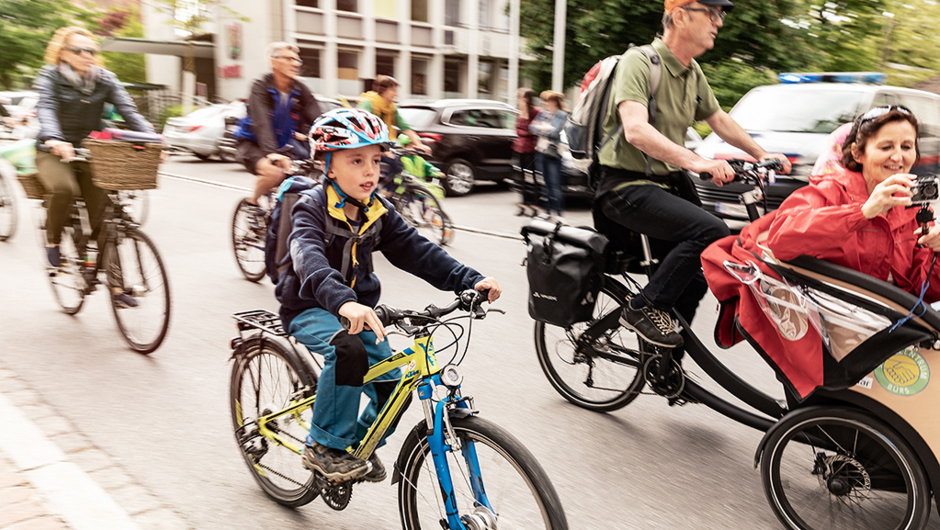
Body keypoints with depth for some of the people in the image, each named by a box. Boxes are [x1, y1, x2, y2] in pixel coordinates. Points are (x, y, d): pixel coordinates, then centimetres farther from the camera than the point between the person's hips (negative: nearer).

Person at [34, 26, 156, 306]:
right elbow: (46, 109, -22)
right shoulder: (50, 76, -4)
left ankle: (114, 283, -5)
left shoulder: (105, 79, 3)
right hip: (54, 152, -2)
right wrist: (54, 139, -44)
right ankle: (53, 240, -6)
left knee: (104, 212, -10)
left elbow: (128, 111, -9)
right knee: (63, 187, -35)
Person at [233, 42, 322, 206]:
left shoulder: (300, 90, -5)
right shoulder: (261, 86, -17)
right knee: (274, 172, -33)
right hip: (252, 144, -5)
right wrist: (272, 153, -49)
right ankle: (252, 203, -4)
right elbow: (261, 123, -32)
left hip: (284, 146, 5)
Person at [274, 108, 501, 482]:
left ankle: (361, 441, 24)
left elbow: (415, 250, -7)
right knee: (348, 349, -35)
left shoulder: (378, 213, 0)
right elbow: (309, 259, -38)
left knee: (393, 387, -7)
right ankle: (325, 446, -17)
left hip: (358, 307, 6)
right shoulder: (312, 208, -19)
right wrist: (343, 303, -58)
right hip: (310, 309, -5)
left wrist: (470, 280, -22)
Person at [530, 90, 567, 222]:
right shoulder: (542, 113, 13)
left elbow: (555, 132, -16)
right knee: (545, 183, 10)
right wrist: (545, 128, -8)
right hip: (540, 152, 6)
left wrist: (541, 128, -4)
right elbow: (532, 127, 5)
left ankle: (557, 212, -5)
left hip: (553, 153, -6)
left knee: (555, 184, -8)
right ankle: (548, 209, 17)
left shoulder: (562, 115, -5)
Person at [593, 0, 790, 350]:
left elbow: (719, 120, 27)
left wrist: (761, 155, 23)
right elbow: (635, 129, -32)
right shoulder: (639, 61, -16)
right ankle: (644, 309, -13)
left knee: (695, 278, 7)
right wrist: (697, 162, -41)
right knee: (711, 231, -28)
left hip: (669, 182, 9)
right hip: (627, 186, -8)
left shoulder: (693, 74, 10)